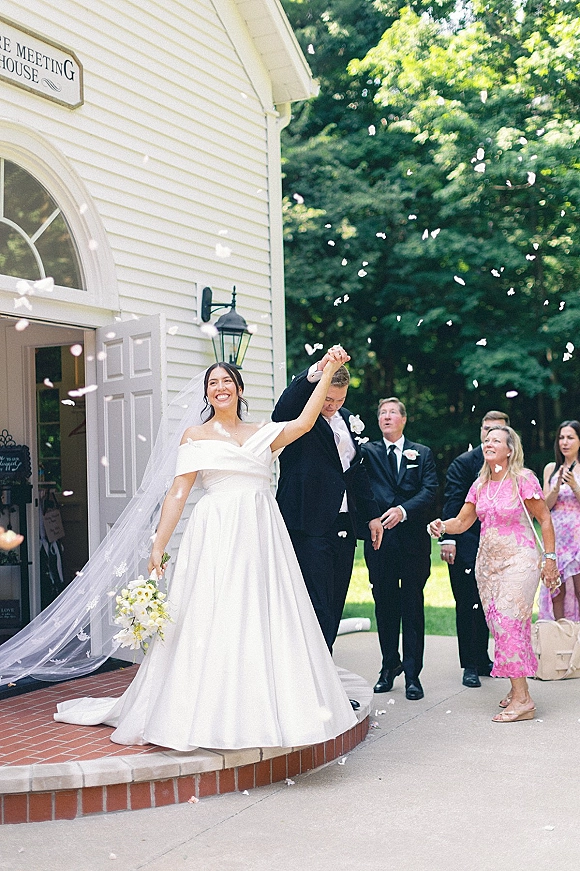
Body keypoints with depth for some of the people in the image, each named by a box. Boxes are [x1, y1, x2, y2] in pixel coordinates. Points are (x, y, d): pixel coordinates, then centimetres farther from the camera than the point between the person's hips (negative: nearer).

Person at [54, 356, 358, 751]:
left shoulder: (263, 434, 15)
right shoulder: (196, 436, 8)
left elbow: (304, 422, 0)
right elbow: (179, 492, 1)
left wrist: (327, 373, -3)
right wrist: (158, 545, -6)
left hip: (262, 537, 3)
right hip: (216, 537, -3)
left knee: (265, 623, 2)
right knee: (211, 622, -5)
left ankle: (264, 715, 11)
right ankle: (208, 718, 3)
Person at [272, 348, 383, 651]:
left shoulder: (346, 419, 15)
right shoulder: (297, 416, -5)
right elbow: (285, 405, -31)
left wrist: (372, 515, 23)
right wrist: (317, 370, -45)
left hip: (344, 527, 7)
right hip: (309, 528, -7)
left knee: (334, 607, 11)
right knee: (318, 610, -9)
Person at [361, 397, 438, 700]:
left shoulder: (422, 454, 10)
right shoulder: (368, 452, 10)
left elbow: (429, 491, -3)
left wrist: (403, 510, -18)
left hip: (413, 540, -1)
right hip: (380, 539, 1)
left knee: (413, 607, 2)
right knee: (384, 605, 8)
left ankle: (412, 673, 8)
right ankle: (390, 665, 23)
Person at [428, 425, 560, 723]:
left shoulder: (523, 479, -8)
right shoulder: (480, 484, 10)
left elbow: (544, 519, -6)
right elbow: (463, 521, 9)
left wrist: (550, 559, -9)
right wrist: (442, 526, -11)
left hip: (518, 561, -6)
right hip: (487, 562, 6)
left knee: (509, 623, -13)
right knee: (499, 626, 6)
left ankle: (522, 700, -10)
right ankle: (517, 688, 18)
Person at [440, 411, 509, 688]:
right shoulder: (465, 462, -4)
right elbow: (452, 504, -9)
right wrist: (448, 538, -18)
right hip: (467, 547, -5)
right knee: (468, 606, 0)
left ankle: (482, 659, 24)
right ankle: (470, 665, 8)